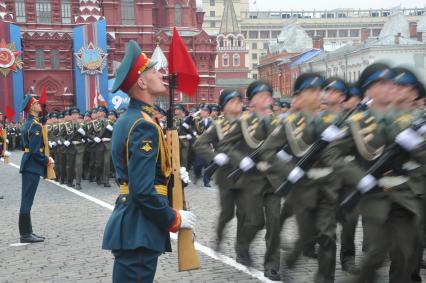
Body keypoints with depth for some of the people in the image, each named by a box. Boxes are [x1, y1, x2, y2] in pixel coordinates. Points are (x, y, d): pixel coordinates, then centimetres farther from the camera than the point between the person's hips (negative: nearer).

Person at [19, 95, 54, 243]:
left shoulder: (27, 123, 13)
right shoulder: (36, 126, -17)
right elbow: (35, 151, -22)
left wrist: (45, 158, 13)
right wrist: (47, 160, -9)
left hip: (27, 164, 10)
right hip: (33, 166, -10)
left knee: (26, 199, 13)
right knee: (27, 199, -6)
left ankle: (27, 232, 20)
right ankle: (25, 235, -2)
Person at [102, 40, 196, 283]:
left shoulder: (128, 120, 13)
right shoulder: (144, 126, -19)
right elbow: (144, 191, -24)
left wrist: (172, 176, 8)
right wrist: (175, 219, -12)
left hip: (130, 227, 10)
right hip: (139, 232, -10)